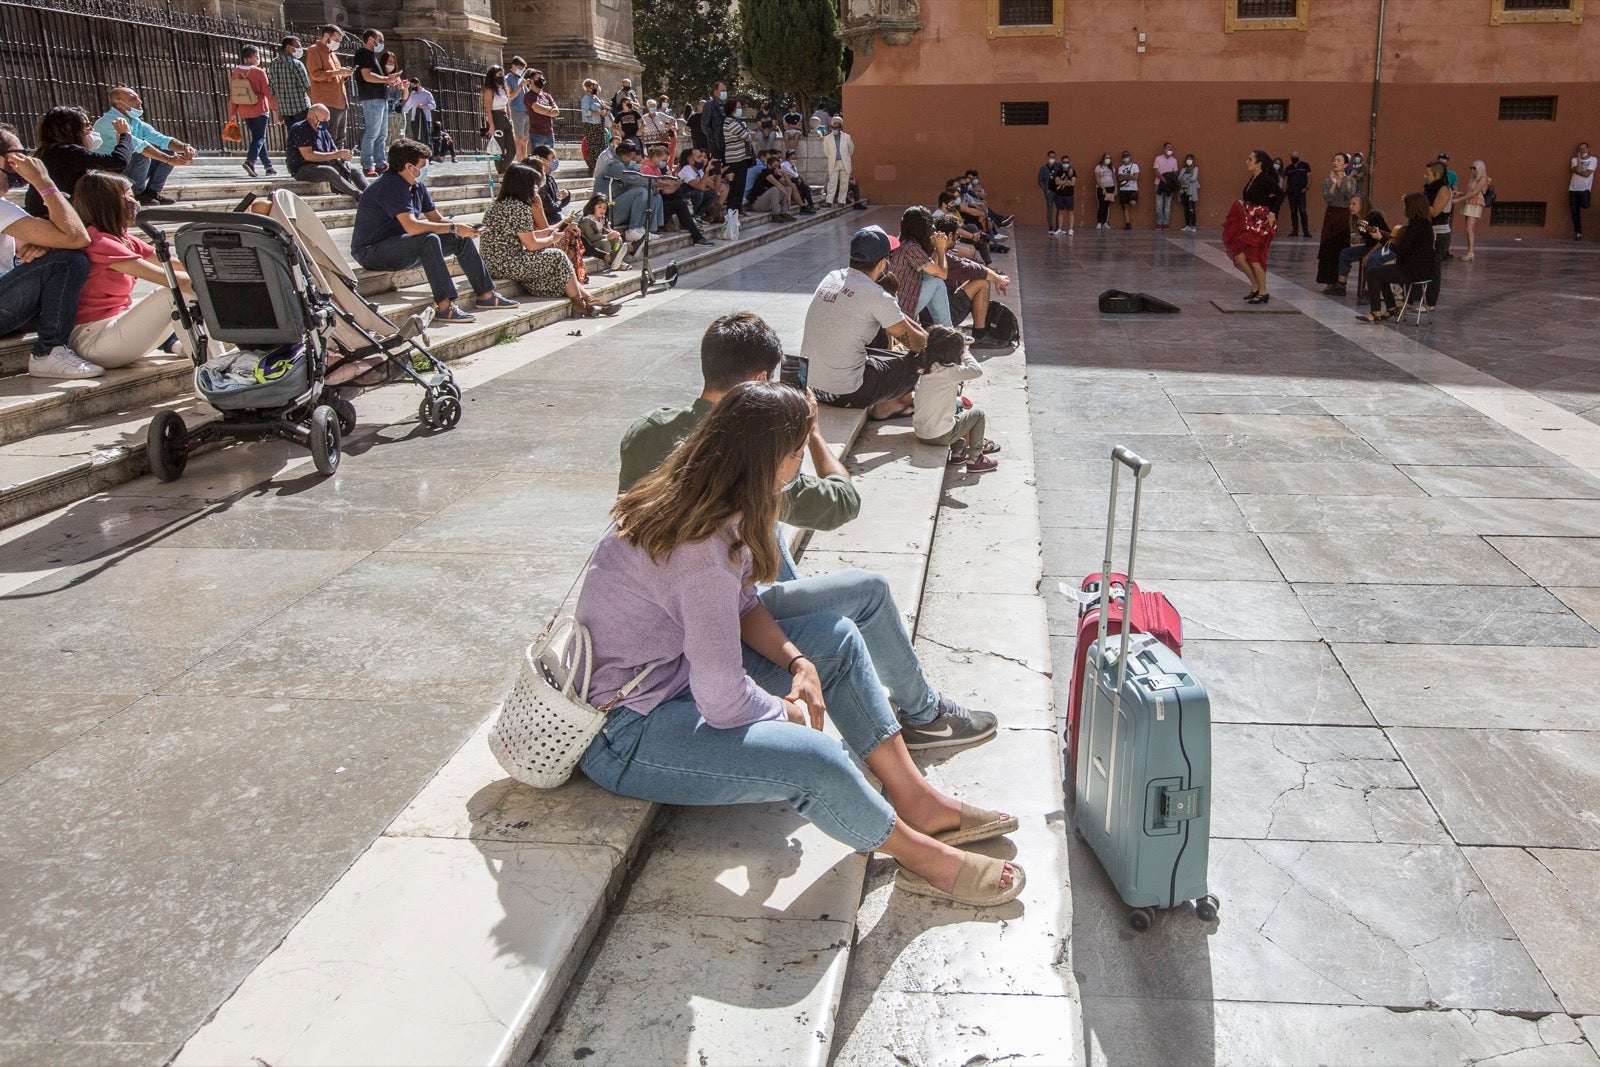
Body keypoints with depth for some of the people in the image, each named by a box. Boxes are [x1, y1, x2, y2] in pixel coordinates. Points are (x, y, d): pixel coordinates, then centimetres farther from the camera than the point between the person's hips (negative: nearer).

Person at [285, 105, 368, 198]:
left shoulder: (323, 131, 14)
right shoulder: (299, 129, -12)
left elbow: (334, 150, 17)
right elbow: (308, 155, -23)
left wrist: (344, 156, -8)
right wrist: (335, 155, -24)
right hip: (302, 169, -9)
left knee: (354, 171, -3)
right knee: (329, 171, -36)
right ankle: (358, 195, -45)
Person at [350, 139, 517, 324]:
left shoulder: (416, 186, 8)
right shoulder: (390, 186, -22)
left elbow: (438, 219, 12)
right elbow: (412, 226, -33)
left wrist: (463, 228, -8)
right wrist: (453, 228, -27)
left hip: (402, 249, 10)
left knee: (461, 238, 4)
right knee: (429, 240, -35)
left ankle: (486, 295, 8)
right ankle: (445, 307, -40)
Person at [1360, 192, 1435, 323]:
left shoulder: (1417, 224, -20)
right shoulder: (1425, 222, 11)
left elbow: (1401, 249, -22)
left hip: (1415, 271, -11)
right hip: (1423, 267, 11)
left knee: (1372, 273, -11)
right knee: (1381, 269, 26)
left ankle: (1375, 313, -8)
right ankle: (1391, 308, 28)